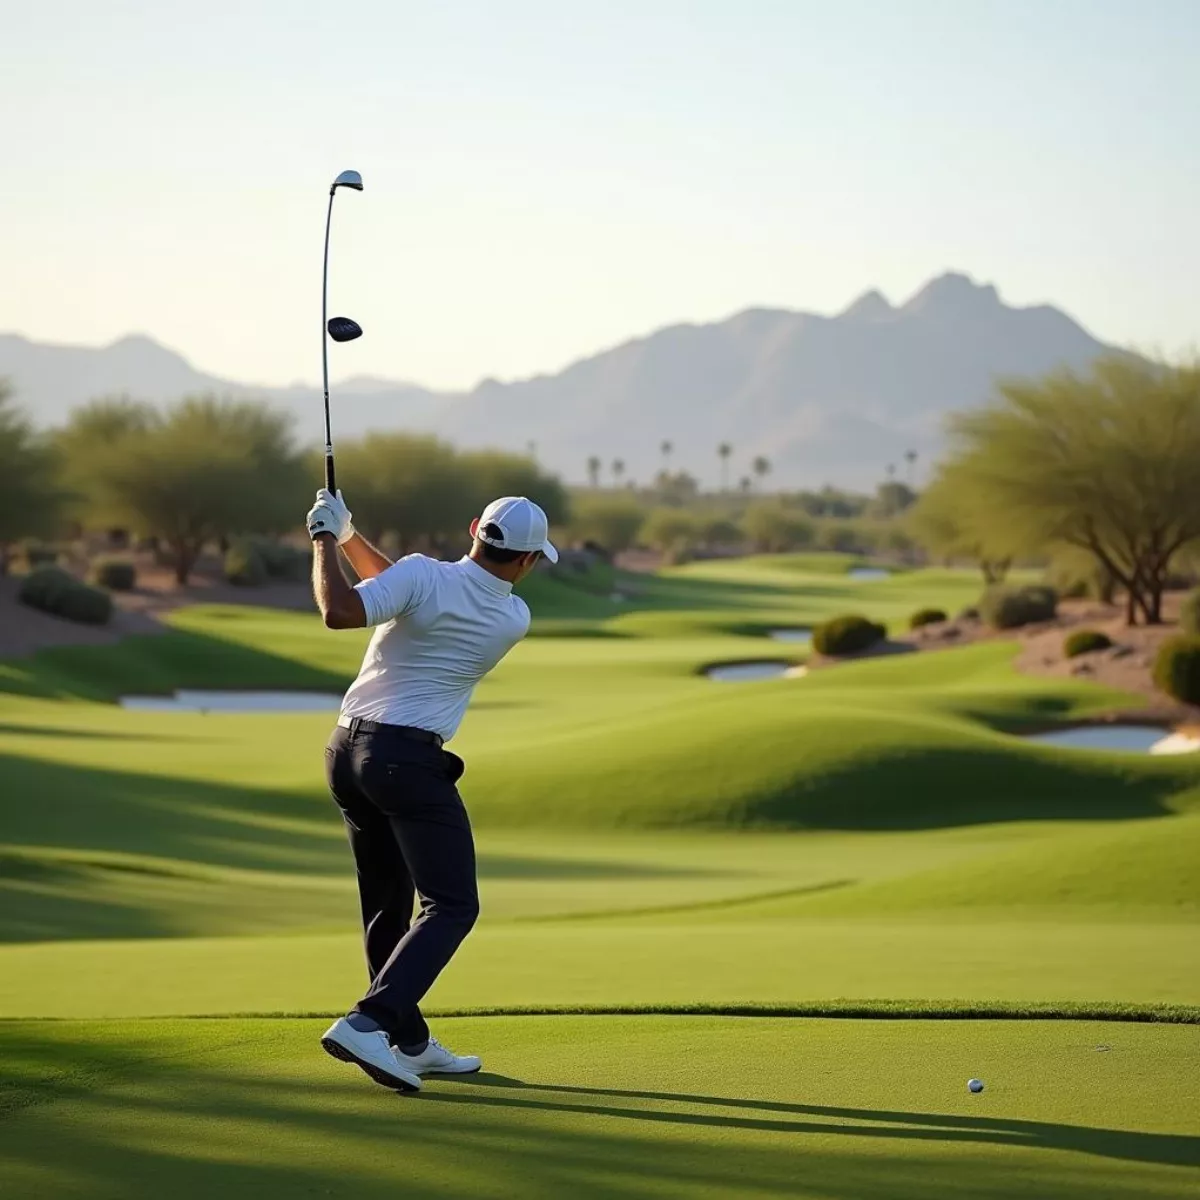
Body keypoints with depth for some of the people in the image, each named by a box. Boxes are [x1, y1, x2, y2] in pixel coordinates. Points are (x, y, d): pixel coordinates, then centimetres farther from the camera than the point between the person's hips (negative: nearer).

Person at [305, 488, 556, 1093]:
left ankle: (409, 1043, 22)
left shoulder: (423, 575, -6)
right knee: (451, 905, -4)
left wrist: (329, 538, -8)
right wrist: (349, 537, 11)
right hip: (408, 759, -4)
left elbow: (340, 611, -22)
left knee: (387, 903, 15)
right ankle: (366, 1023, -23)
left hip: (346, 749, 4)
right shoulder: (513, 620, 0)